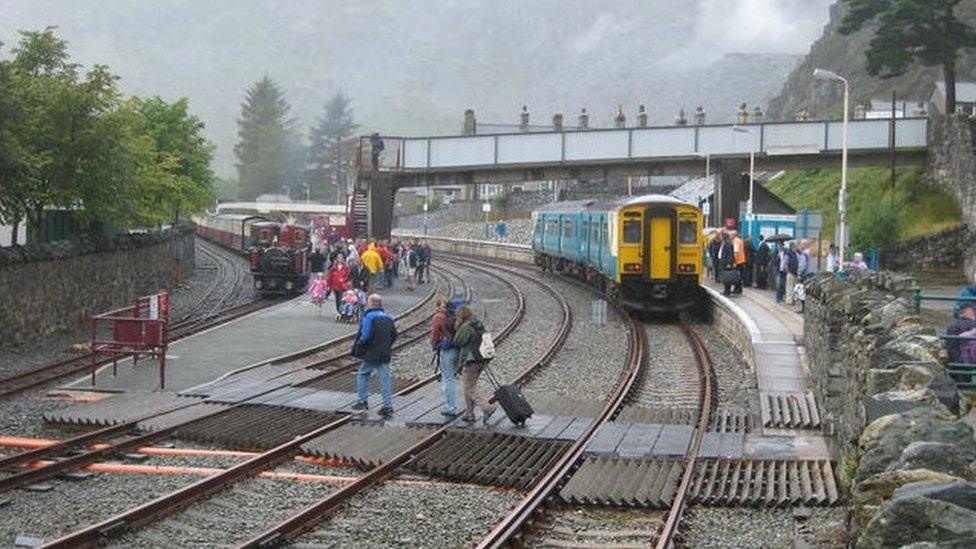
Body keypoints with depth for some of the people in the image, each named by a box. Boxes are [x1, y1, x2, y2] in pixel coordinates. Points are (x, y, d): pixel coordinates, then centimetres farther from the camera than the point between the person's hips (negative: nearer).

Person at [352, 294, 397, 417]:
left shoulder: (369, 316, -12)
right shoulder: (388, 317, 10)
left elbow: (365, 336, -16)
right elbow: (394, 335, 14)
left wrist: (357, 349, -4)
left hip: (371, 354, -6)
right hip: (385, 354, 6)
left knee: (363, 375, 11)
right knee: (385, 379, 5)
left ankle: (363, 401, 12)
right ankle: (388, 406, 3)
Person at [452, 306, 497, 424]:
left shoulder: (466, 327, -15)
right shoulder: (480, 326, 11)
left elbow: (457, 342, -8)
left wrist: (457, 328, 2)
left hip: (470, 361, -9)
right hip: (481, 361, 9)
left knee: (470, 389, -4)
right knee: (470, 387, 17)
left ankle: (487, 408, -18)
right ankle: (469, 414, 17)